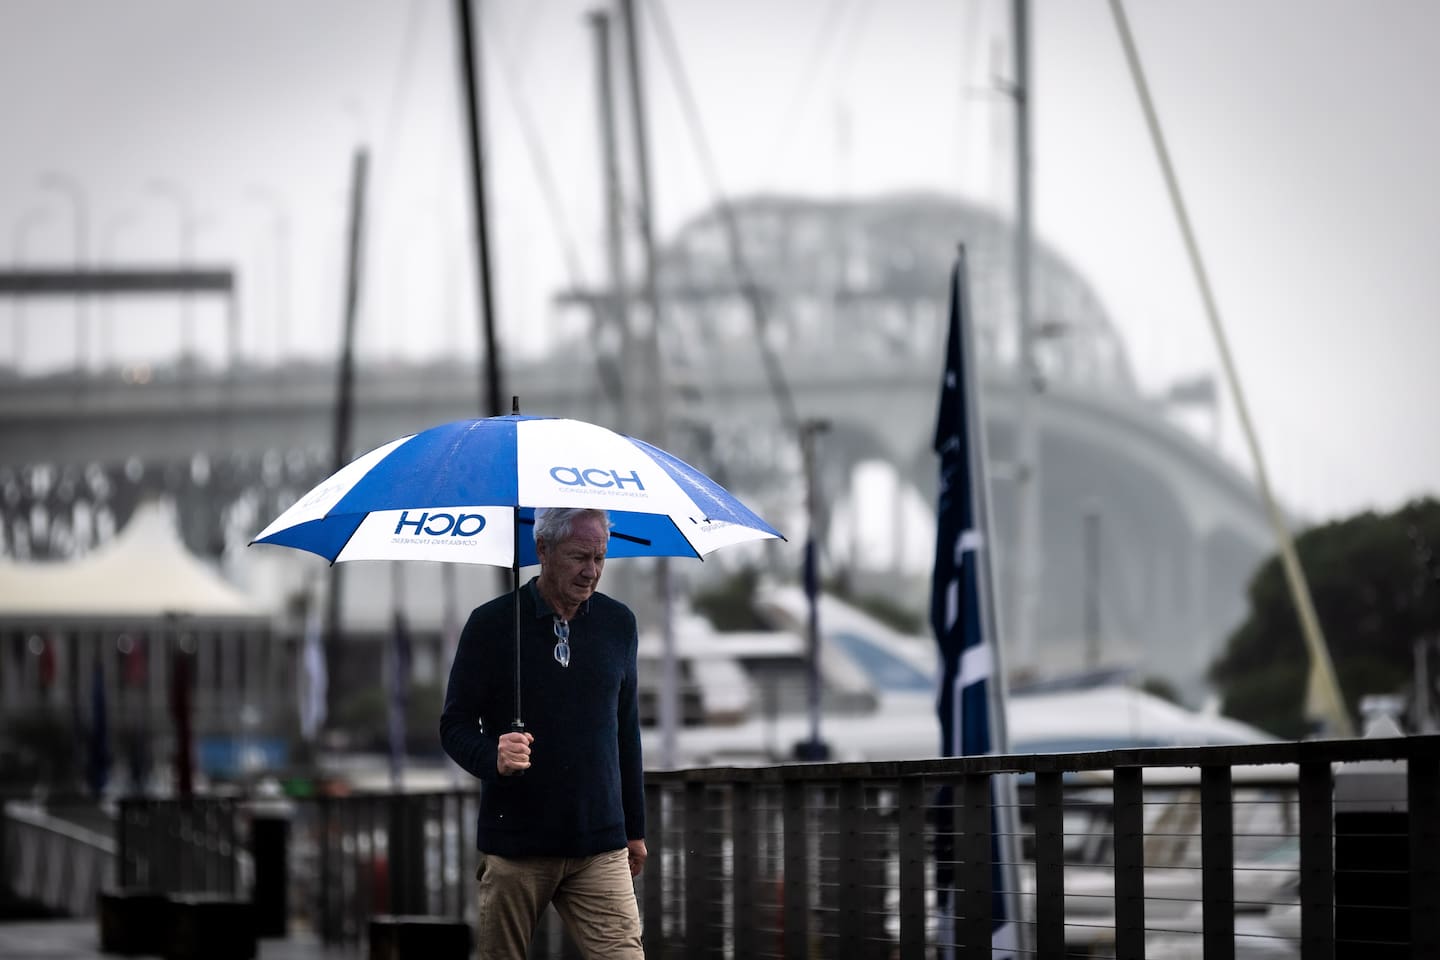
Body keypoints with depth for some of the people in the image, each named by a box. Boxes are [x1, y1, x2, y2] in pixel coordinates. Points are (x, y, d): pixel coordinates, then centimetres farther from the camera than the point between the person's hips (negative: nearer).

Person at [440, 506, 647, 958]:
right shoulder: (491, 624, -2)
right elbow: (454, 726, 0)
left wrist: (635, 828, 19)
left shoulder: (618, 623, 9)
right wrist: (493, 757, -22)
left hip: (600, 848, 2)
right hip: (515, 848, -2)